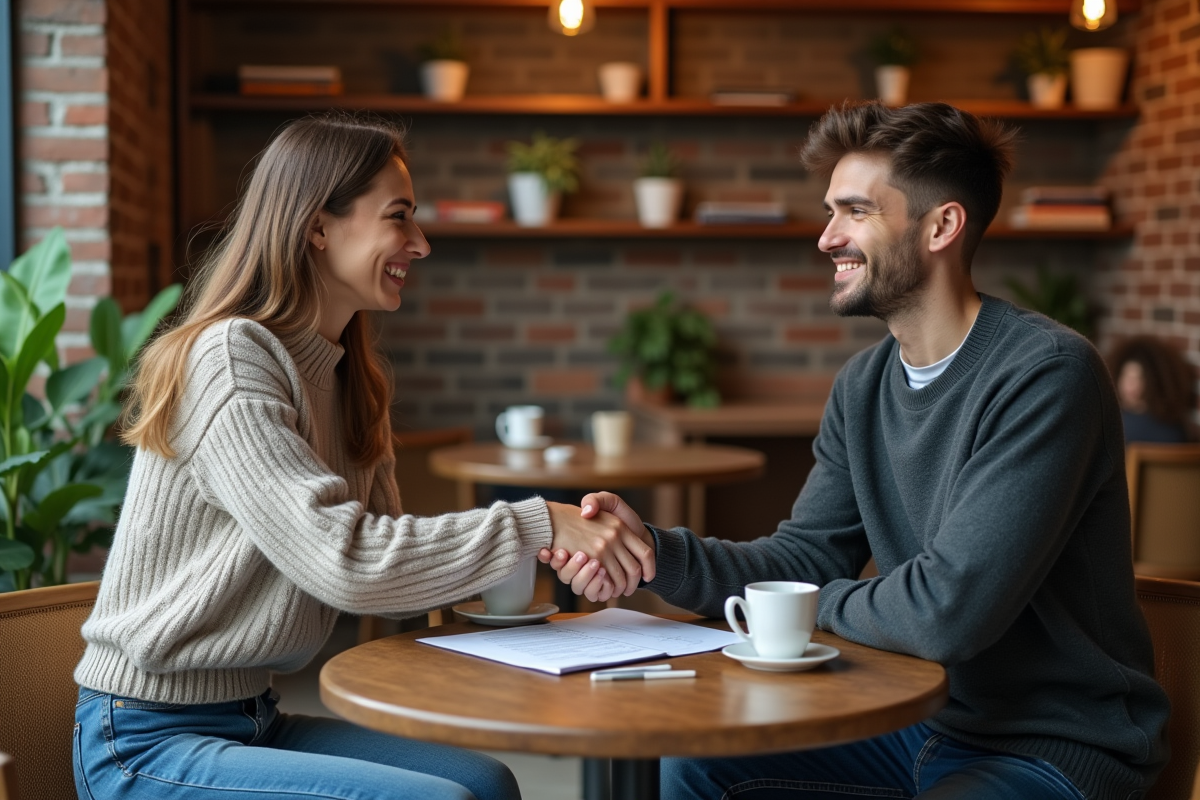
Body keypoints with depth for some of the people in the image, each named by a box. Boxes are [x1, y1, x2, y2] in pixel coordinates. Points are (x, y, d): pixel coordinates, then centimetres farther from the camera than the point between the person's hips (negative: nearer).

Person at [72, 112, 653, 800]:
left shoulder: (347, 378, 10)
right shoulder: (229, 358, -18)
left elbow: (386, 560, 3)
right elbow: (343, 561, -27)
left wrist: (548, 557, -12)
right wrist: (538, 524, -24)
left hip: (253, 718, 8)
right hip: (146, 743, -8)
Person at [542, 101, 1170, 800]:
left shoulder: (1047, 374, -23)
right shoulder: (864, 385, 5)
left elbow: (948, 612, -28)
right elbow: (804, 559, 3)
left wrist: (822, 605, -8)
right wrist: (654, 551, -14)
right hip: (926, 720, 8)